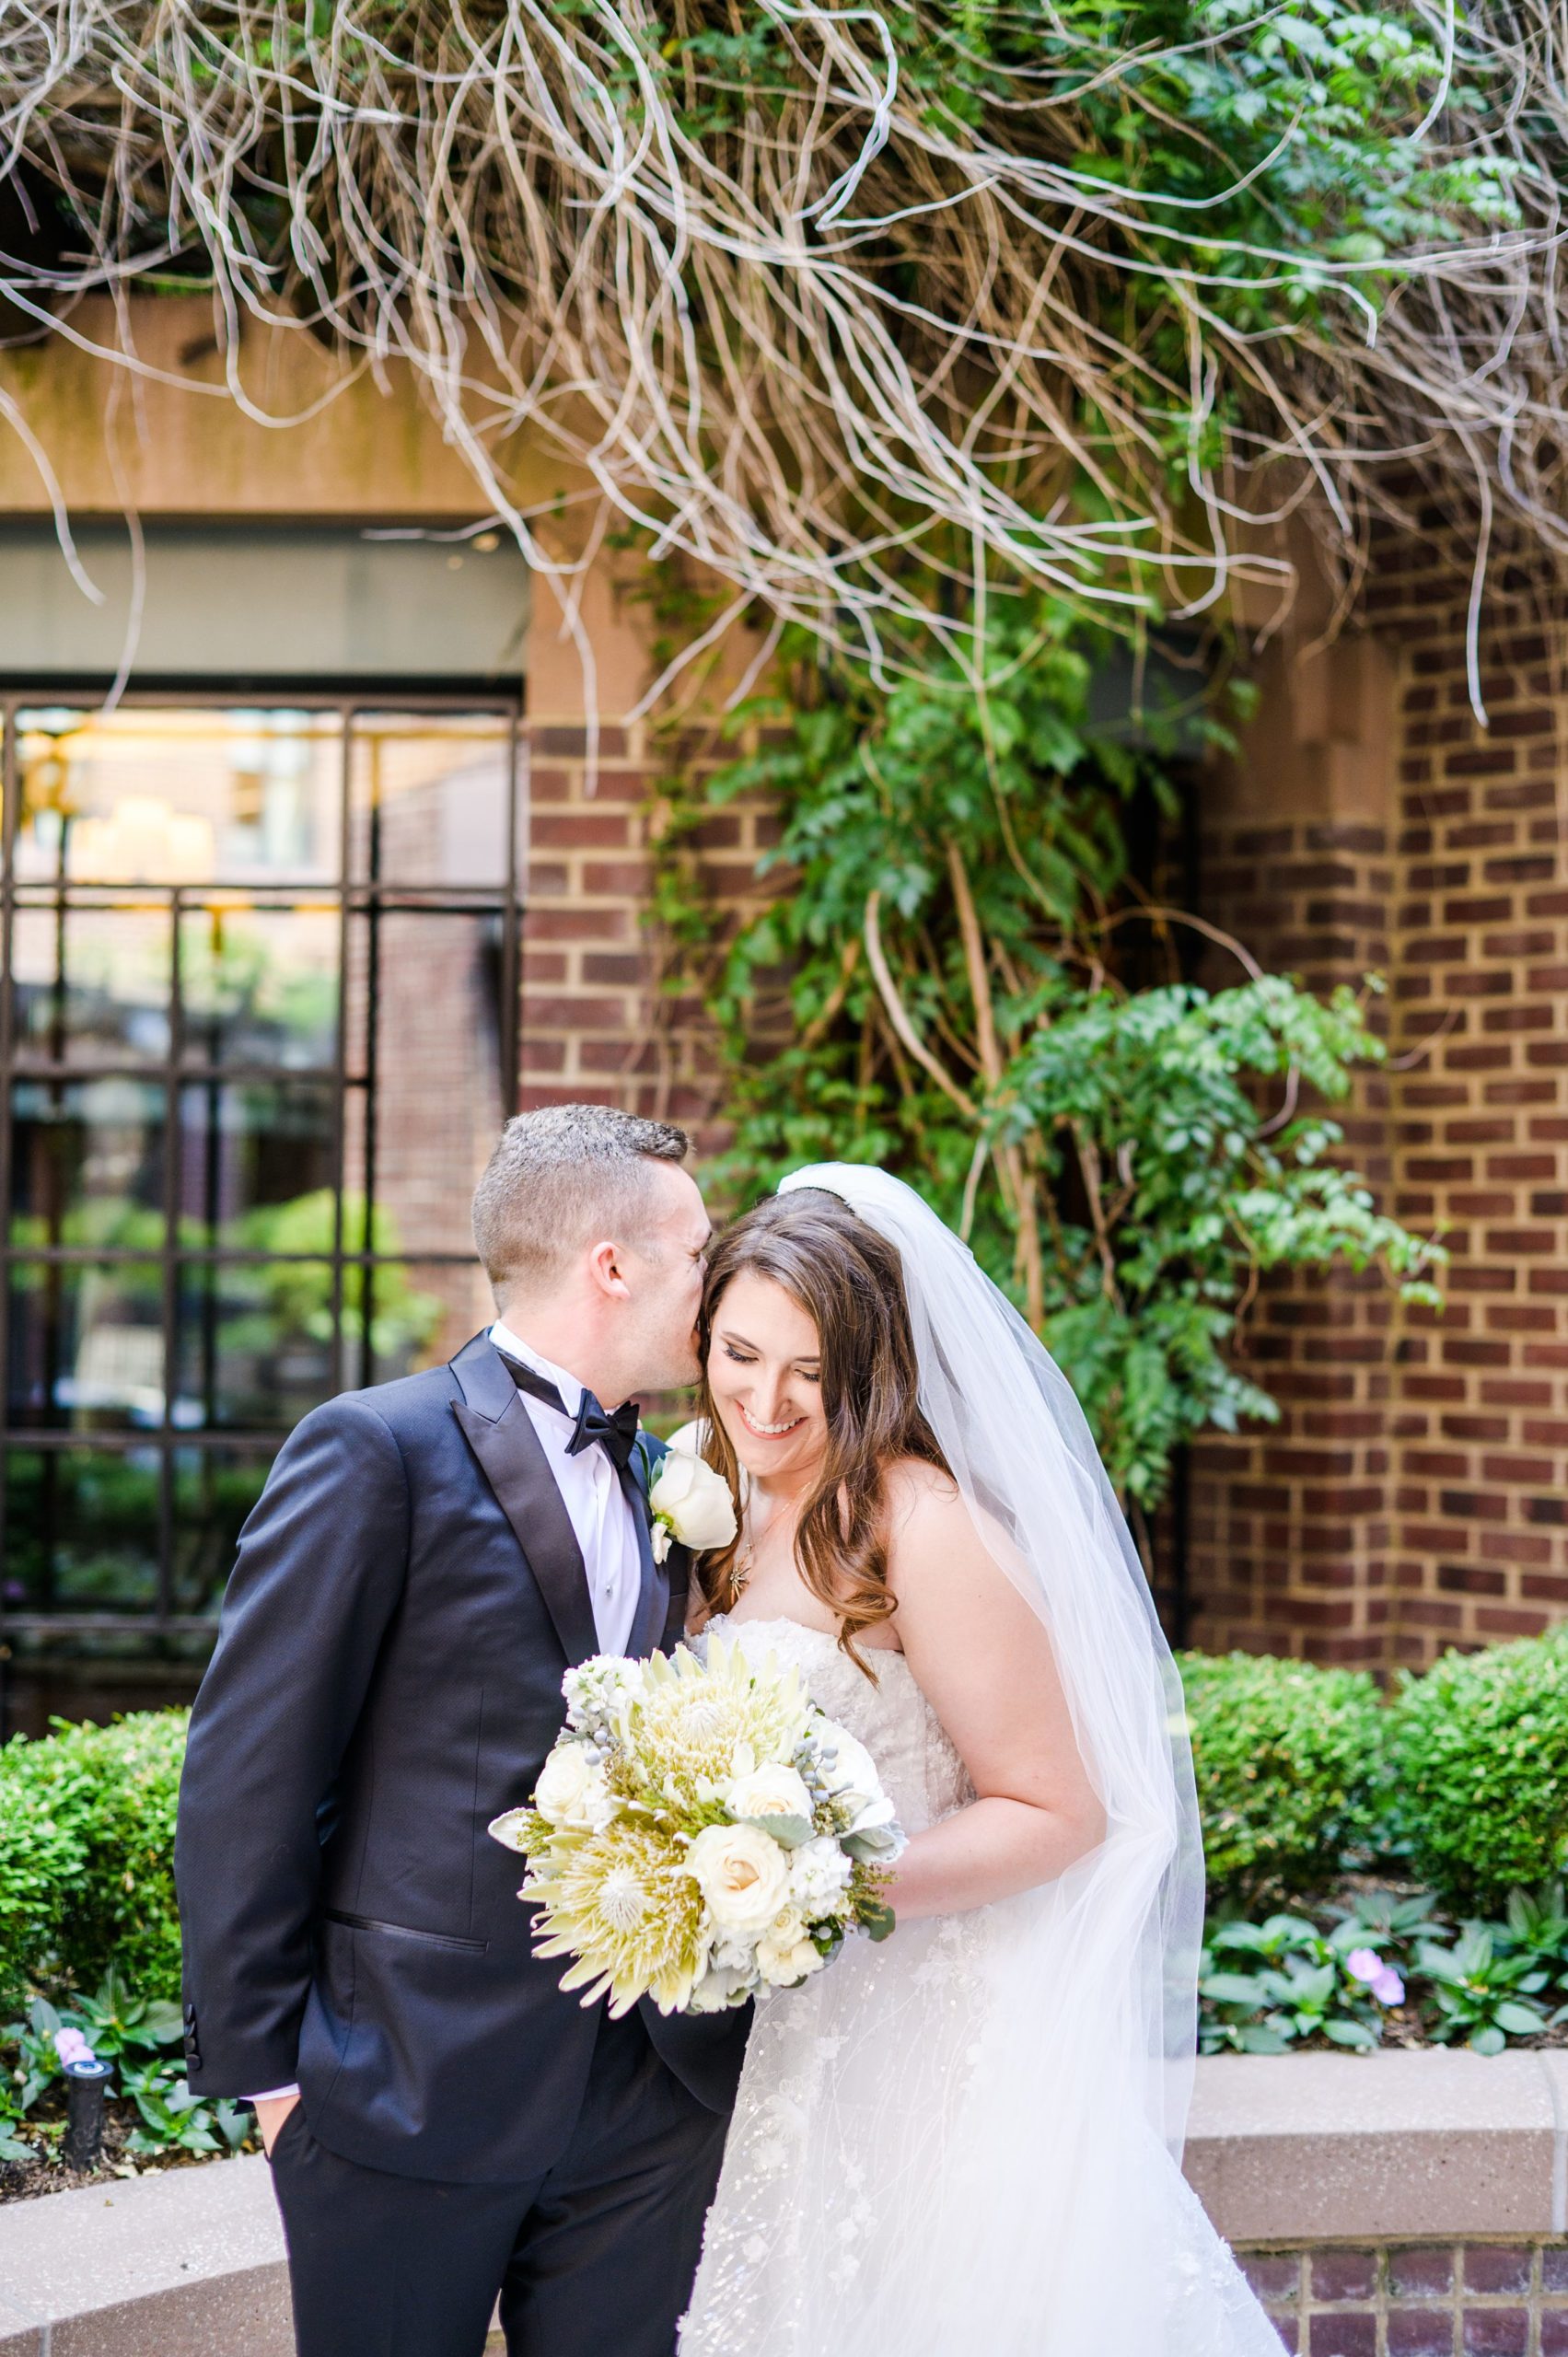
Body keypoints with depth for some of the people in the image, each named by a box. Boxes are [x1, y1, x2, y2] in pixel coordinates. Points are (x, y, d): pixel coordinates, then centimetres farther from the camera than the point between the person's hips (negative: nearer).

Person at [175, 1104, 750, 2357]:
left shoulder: (662, 1481, 11)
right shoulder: (378, 1449, -9)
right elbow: (244, 1777, -10)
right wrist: (265, 2060, -10)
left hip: (651, 2099, 6)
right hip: (412, 2089, -5)